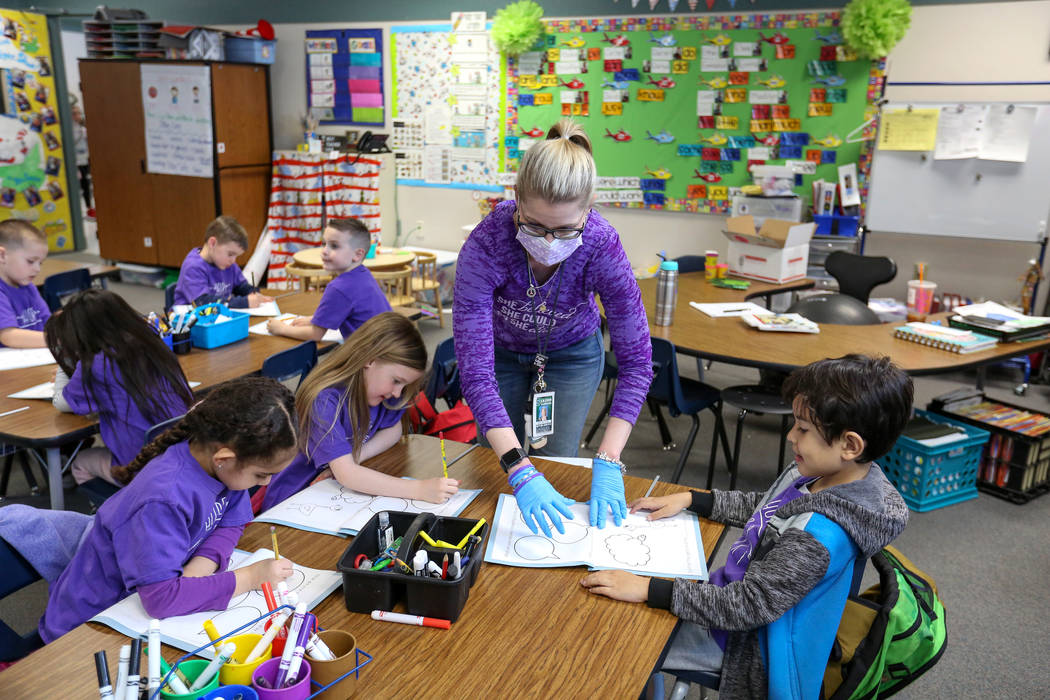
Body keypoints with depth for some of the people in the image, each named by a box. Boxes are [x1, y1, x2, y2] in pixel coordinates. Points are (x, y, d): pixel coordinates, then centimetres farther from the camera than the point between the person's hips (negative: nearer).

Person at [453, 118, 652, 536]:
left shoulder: (602, 246, -35)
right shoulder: (485, 246, -38)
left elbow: (636, 360, -29)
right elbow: (474, 367, -40)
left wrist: (607, 462, -37)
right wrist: (518, 468, -48)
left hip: (571, 355, 0)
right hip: (502, 352, 0)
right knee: (494, 467, 7)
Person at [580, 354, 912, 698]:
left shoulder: (819, 535, -36)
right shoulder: (816, 476, -8)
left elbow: (748, 605, -32)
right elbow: (759, 507, 11)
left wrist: (649, 589, -31)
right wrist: (689, 499, 5)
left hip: (749, 646, -8)